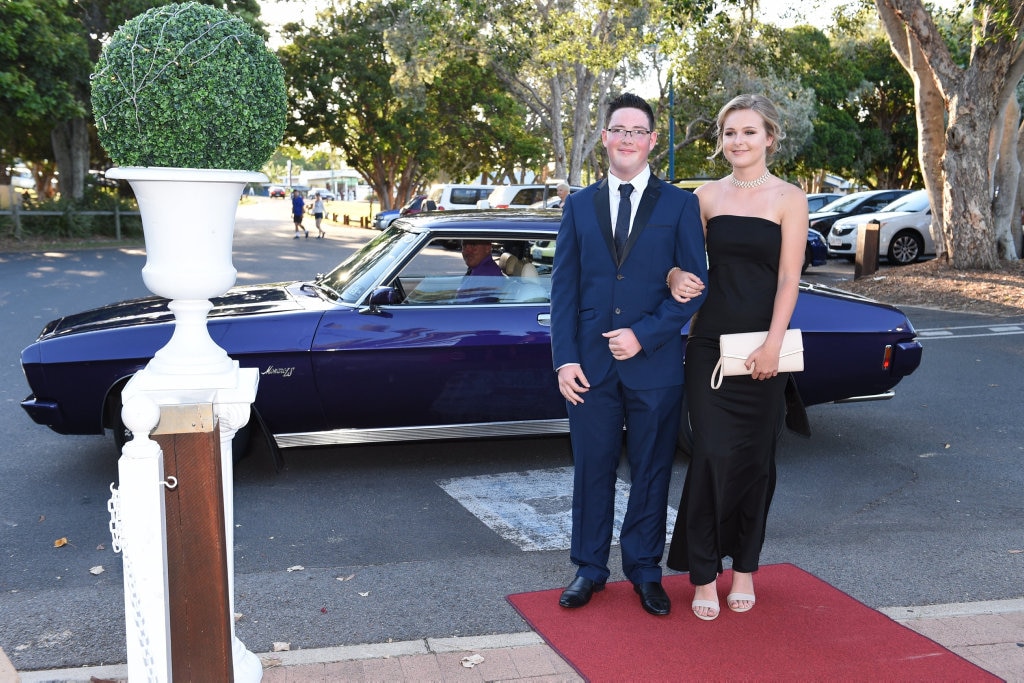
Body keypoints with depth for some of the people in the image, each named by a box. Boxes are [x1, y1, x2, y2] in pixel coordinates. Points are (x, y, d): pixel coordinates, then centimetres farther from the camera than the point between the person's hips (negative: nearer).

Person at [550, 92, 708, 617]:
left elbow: (693, 284, -3)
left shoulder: (680, 205, 2)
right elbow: (563, 286, 5)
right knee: (591, 469, 9)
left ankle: (645, 570, 25)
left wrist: (644, 335, -14)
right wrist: (564, 358, -4)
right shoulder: (579, 205, 8)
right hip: (590, 363, 2)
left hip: (655, 363, -1)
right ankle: (589, 568, 24)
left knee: (651, 472, 9)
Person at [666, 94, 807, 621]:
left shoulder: (789, 199, 1)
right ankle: (704, 573, 7)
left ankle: (744, 567, 22)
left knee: (754, 458, 7)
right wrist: (677, 277, -8)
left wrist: (773, 345, -13)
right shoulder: (708, 196, 8)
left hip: (761, 345, -1)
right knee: (713, 454, -3)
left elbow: (788, 279, -4)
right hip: (710, 341, 1)